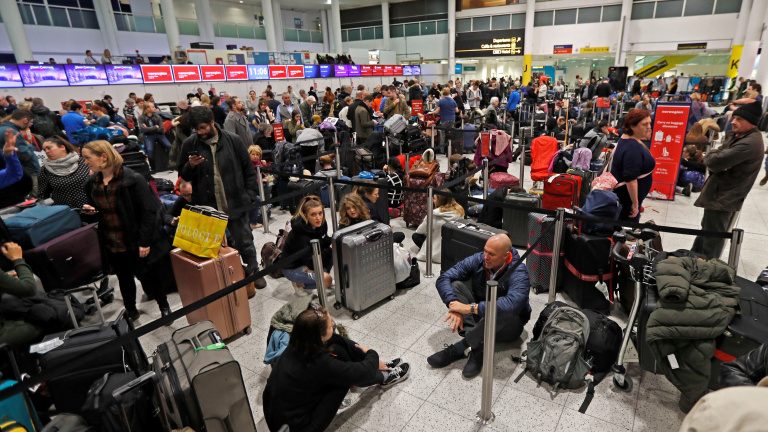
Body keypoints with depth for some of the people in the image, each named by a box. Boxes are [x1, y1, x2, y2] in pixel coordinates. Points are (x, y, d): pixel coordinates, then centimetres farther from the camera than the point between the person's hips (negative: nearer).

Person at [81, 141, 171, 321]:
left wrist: (144, 241, -18)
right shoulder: (92, 183, 4)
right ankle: (130, 310, 42)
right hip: (112, 245, 6)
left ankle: (164, 307, 30)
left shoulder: (133, 179, -16)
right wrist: (89, 210, -5)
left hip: (136, 243, -6)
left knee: (149, 277, 6)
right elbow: (97, 210, 20)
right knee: (124, 278, 21)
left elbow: (149, 211, -17)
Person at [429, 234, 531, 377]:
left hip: (507, 324, -4)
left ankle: (456, 350, -26)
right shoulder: (478, 260, -15)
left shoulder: (519, 274, -28)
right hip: (479, 317, 5)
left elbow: (512, 304, -48)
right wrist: (453, 305, -37)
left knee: (499, 312, -40)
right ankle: (476, 349, -29)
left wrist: (470, 308, -47)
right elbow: (444, 279, -18)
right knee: (456, 285, -19)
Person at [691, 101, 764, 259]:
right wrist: (716, 155, -16)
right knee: (706, 230, 23)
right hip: (718, 193, 10)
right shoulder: (735, 135, 8)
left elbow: (714, 162, -31)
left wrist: (711, 154, -8)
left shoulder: (749, 144, -24)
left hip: (723, 199, -10)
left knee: (712, 241, 3)